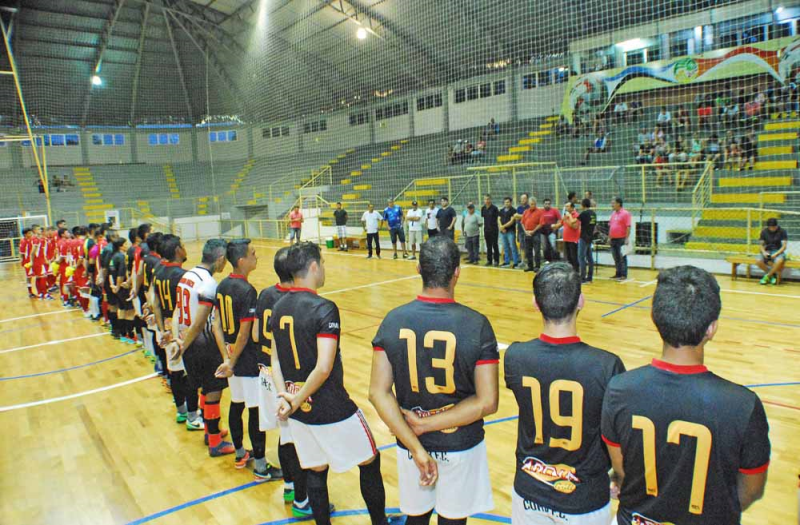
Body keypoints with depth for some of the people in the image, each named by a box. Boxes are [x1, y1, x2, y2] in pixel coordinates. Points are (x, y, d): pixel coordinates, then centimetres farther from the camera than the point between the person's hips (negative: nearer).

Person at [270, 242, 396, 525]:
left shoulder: (278, 308, 2)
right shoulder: (324, 309, -21)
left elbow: (275, 360, 5)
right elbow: (324, 368, -26)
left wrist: (283, 396, -3)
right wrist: (296, 401, -14)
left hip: (298, 412, 7)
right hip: (332, 411, -6)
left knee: (315, 472, 19)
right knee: (370, 462, 15)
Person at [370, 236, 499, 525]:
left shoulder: (393, 320, -10)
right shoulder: (476, 324, -17)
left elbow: (378, 393, -12)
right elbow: (487, 402, -17)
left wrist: (417, 448, -13)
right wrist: (427, 425, -13)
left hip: (410, 446, 2)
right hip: (460, 446, -2)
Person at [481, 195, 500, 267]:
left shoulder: (494, 208, -8)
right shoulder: (483, 208, 6)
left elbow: (499, 217, -8)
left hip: (494, 229, -5)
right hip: (486, 229, 5)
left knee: (495, 245, -1)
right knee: (488, 246, 10)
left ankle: (496, 260, 5)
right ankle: (489, 260, 17)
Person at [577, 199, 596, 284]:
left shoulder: (584, 213, -13)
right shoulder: (593, 213, 9)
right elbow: (595, 225, 16)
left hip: (584, 238, -8)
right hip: (590, 238, 8)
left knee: (581, 258, -5)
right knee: (589, 258, 11)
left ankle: (583, 278, -7)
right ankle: (589, 277, 15)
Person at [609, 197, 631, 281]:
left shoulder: (625, 213, -9)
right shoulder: (613, 214, 14)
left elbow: (628, 227, -14)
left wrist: (627, 239, -18)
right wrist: (609, 237, 16)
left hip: (621, 239, -7)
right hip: (613, 239, 7)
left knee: (622, 258, -3)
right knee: (616, 258, 12)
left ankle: (623, 275, 1)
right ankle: (618, 274, 20)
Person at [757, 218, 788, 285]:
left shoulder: (782, 231, -4)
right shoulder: (764, 231, 3)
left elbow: (784, 246, -7)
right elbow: (761, 245, 7)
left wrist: (776, 254, -22)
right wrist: (764, 252, -14)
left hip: (778, 252, -3)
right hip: (767, 252, 3)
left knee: (779, 261, -40)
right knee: (759, 261, -31)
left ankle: (767, 276, -16)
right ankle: (772, 275, -4)